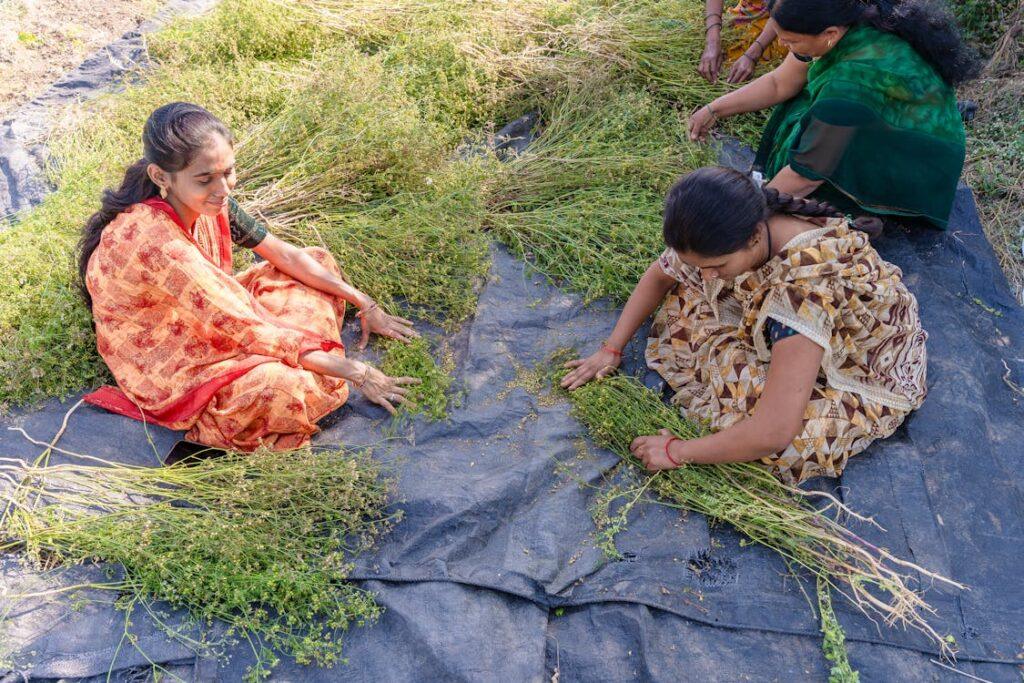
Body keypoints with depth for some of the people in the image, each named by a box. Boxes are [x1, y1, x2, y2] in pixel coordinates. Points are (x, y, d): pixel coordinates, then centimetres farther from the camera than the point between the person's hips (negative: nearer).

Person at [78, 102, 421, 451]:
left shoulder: (209, 200, -11)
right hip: (173, 369, -9)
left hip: (210, 324, 9)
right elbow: (251, 331, -31)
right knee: (288, 387, -36)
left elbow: (284, 254, 0)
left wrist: (366, 305, -2)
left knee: (321, 262, 5)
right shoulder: (156, 241, -34)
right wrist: (356, 373, -25)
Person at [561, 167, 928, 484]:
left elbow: (775, 434, -42)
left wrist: (678, 451, -28)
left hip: (868, 377, -6)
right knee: (687, 298, -7)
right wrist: (611, 349, -4)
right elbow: (659, 275, 1)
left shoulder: (804, 284, -43)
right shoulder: (730, 234, -21)